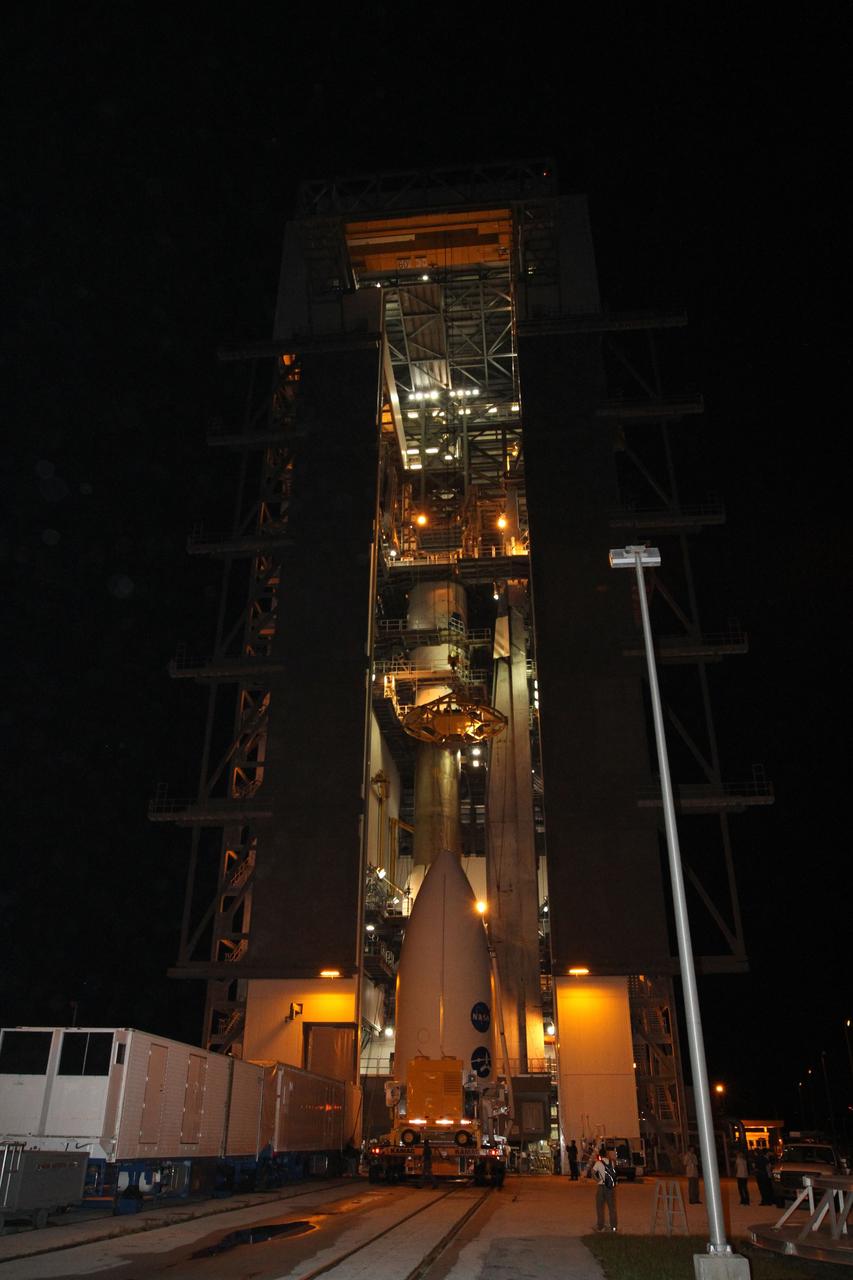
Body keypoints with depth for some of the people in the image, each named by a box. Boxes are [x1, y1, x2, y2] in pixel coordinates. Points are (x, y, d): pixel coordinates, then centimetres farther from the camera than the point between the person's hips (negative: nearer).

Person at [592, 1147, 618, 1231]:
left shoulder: (598, 1163, -9)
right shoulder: (612, 1162, 2)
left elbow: (593, 1172, -15)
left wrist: (597, 1180, -5)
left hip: (602, 1186, -3)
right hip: (611, 1186, 3)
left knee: (600, 1207, 9)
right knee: (612, 1207, 14)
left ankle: (600, 1226, 12)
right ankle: (613, 1226, 17)